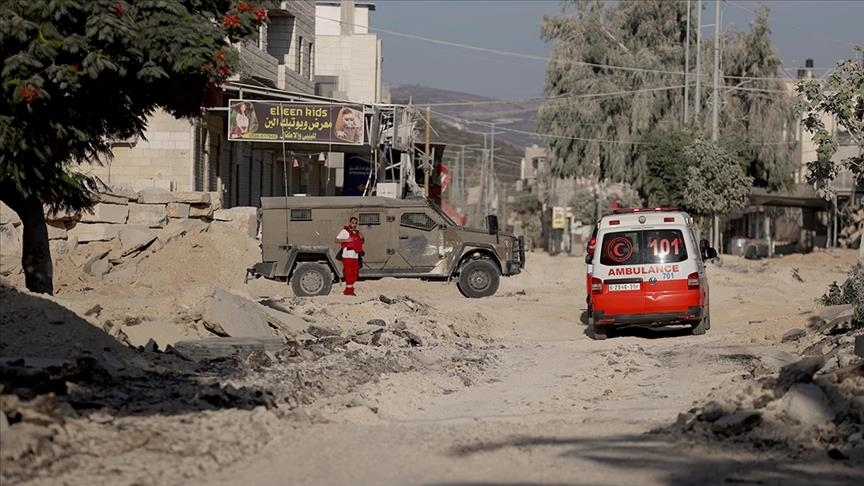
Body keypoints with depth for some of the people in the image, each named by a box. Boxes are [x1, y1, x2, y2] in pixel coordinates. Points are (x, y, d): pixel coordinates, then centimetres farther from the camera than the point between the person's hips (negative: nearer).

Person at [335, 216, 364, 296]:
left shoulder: (357, 232, 21)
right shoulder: (345, 231, 0)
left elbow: (362, 241, 33)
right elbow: (337, 240, -7)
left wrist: (362, 238, 9)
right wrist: (346, 240, -19)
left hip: (355, 256, 7)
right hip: (347, 255, -7)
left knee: (354, 274, 7)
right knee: (348, 273, -10)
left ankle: (350, 288, 15)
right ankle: (349, 289, -9)